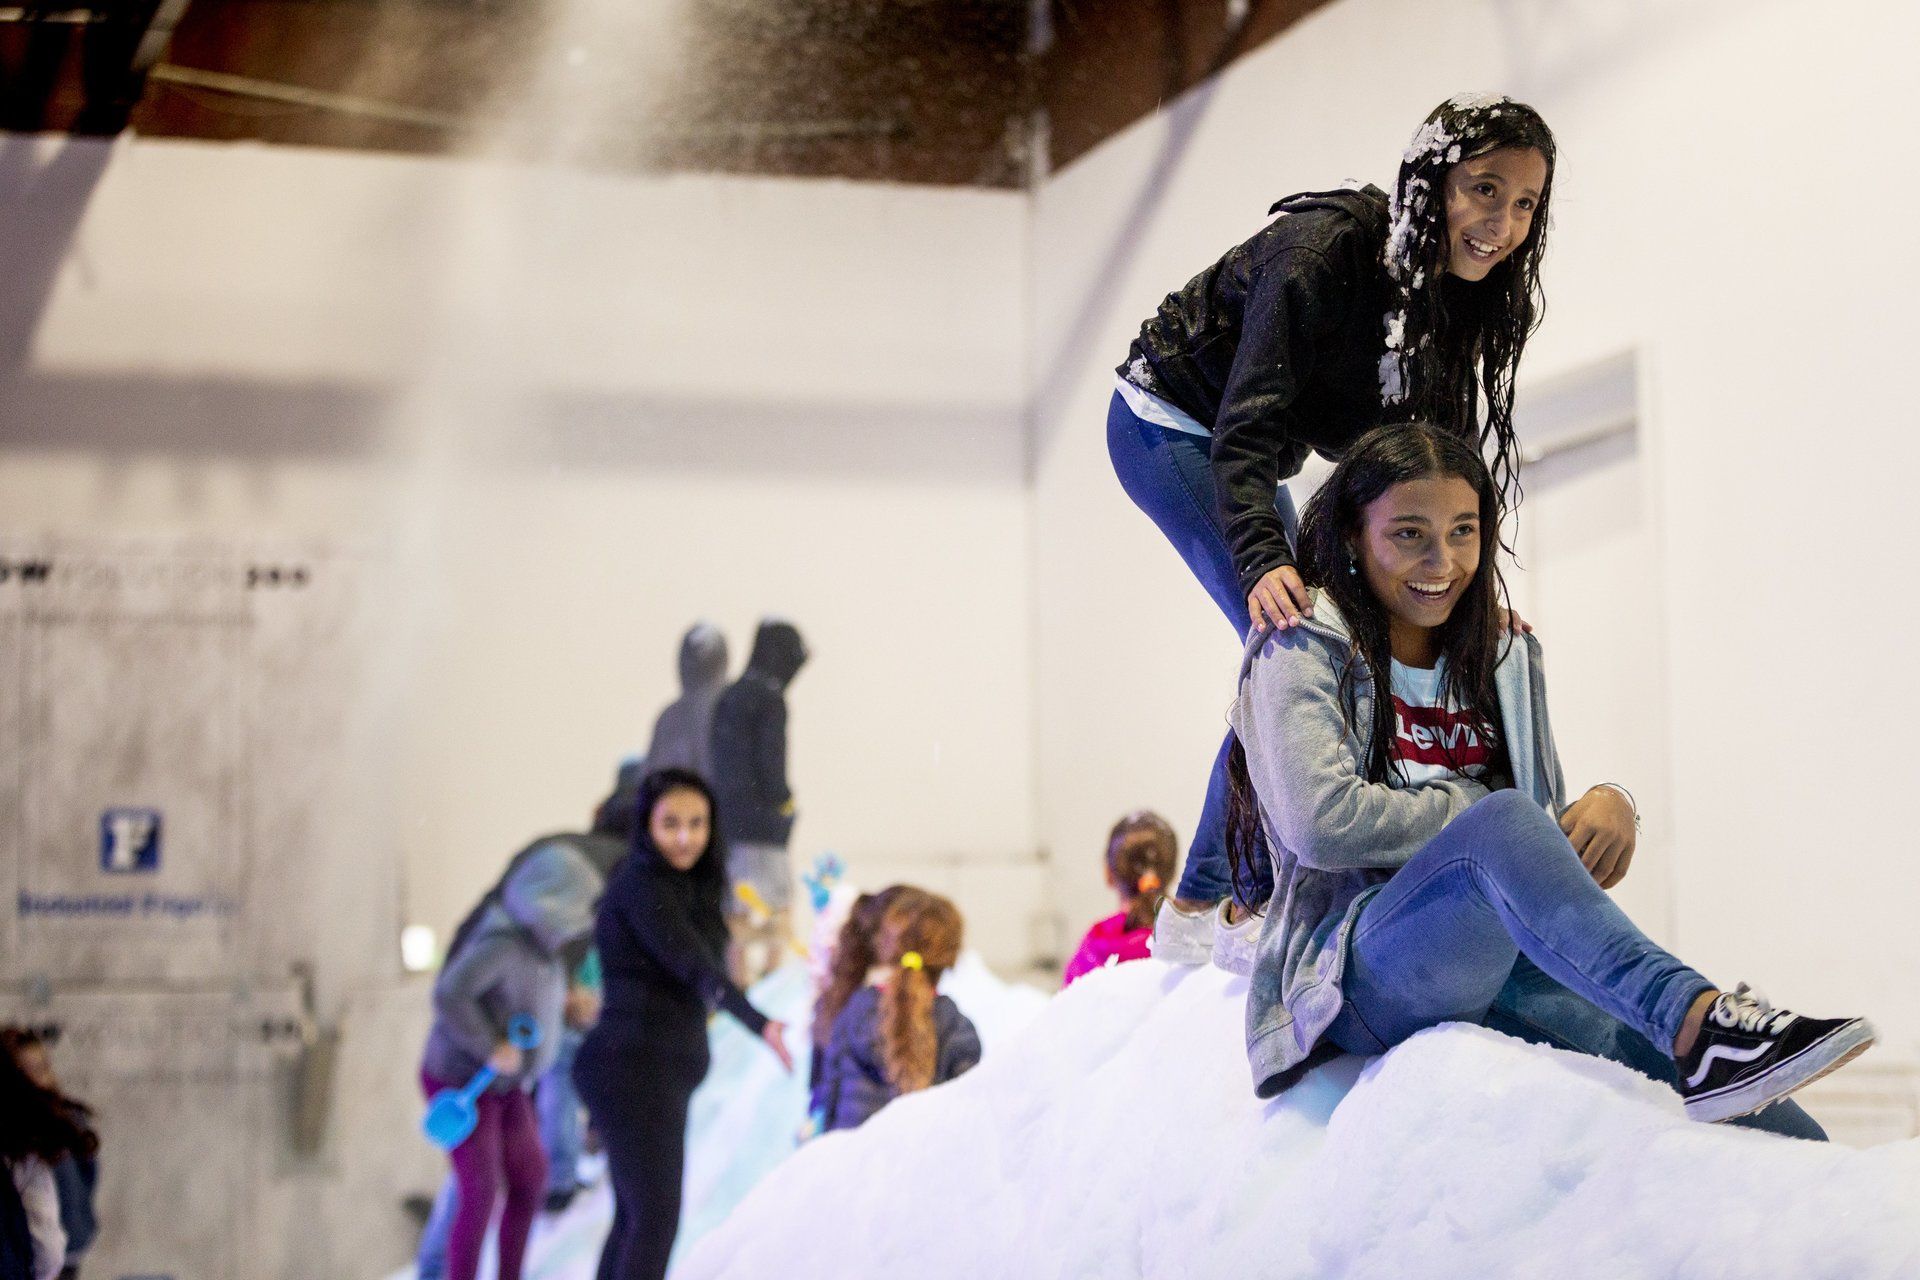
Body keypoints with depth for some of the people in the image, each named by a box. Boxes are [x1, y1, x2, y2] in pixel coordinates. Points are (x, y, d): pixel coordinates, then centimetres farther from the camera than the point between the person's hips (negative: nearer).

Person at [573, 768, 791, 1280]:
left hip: (661, 1072, 10)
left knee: (635, 1218, 14)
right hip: (634, 1070, -10)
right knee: (656, 1220, -14)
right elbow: (695, 966, -29)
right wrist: (760, 1024, -41)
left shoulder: (687, 889, 15)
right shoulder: (643, 886, -14)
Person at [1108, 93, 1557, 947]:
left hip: (1240, 453, 9)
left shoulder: (1455, 292, -9)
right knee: (1291, 637, -21)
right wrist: (1265, 560, -54)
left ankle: (1197, 909, 18)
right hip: (1169, 426, -9)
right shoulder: (1321, 254, -32)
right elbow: (1249, 425, -39)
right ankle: (1254, 908, -14)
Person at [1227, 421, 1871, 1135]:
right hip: (1364, 972, -5)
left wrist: (1608, 806, -5)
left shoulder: (1506, 660, 22)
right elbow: (1321, 822, -13)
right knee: (1501, 821, -38)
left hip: (1508, 974, 6)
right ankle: (1696, 1019, -50)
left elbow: (1552, 837, 18)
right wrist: (1487, 812, -6)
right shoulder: (1305, 650, 4)